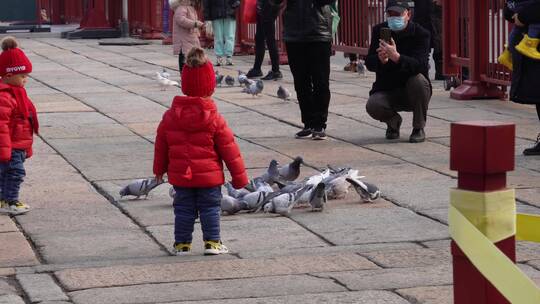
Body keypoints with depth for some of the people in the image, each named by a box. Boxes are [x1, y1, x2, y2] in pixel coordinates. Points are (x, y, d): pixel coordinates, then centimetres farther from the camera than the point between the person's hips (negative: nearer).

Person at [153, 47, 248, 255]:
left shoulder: (170, 116, -2)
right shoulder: (214, 119, -10)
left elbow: (161, 145, 8)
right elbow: (229, 148, -5)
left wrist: (159, 169, 23)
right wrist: (239, 176, 4)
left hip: (180, 176, 2)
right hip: (209, 176, -2)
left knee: (183, 208, 11)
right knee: (210, 207, 8)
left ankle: (182, 243, 13)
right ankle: (212, 242, 6)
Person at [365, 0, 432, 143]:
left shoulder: (421, 34, -11)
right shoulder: (379, 31, -1)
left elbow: (421, 65, -28)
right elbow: (369, 63, -7)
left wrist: (396, 57, -46)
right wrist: (381, 60, -33)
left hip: (412, 93, -2)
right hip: (386, 91, 2)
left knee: (419, 80, -35)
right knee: (372, 106, -29)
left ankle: (419, 128, -12)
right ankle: (393, 121, 10)